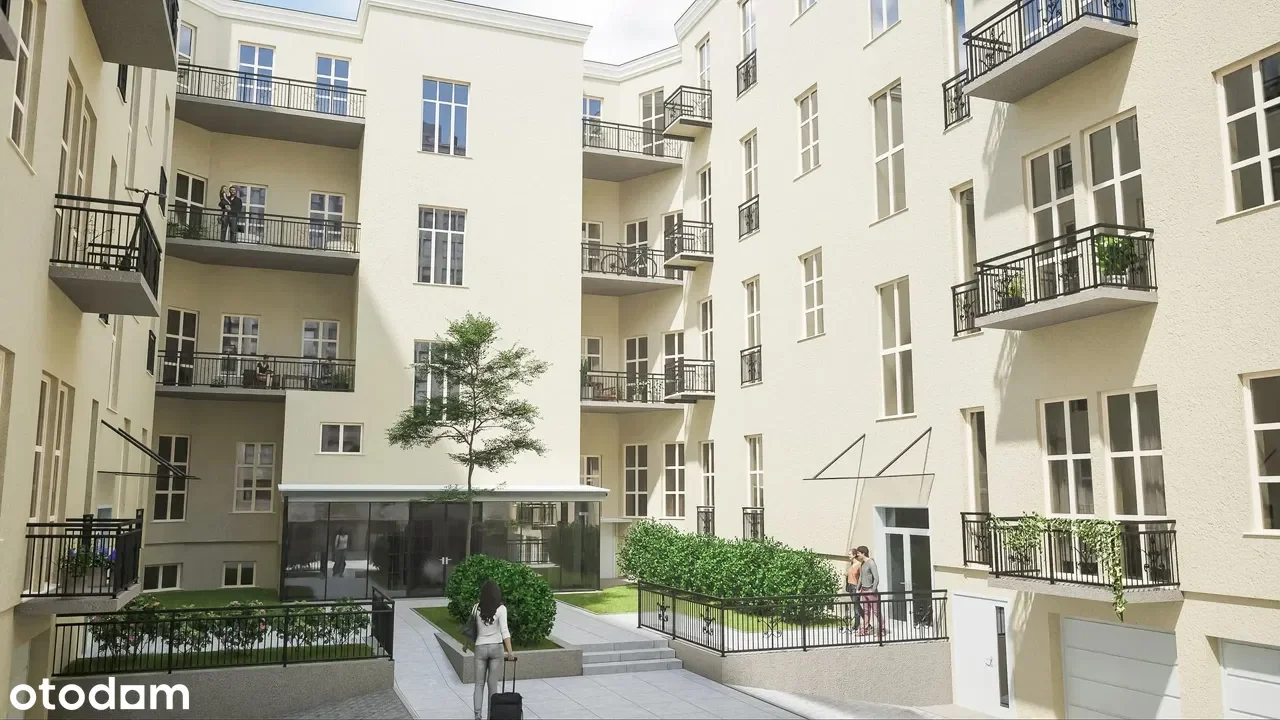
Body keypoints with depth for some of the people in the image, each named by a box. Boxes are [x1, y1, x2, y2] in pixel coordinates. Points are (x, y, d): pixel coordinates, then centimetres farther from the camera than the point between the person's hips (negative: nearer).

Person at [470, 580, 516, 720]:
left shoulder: (477, 608, -4)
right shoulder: (501, 609, -12)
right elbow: (504, 631, -19)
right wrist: (510, 651, -20)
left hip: (480, 648, 1)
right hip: (496, 647, -1)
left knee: (479, 684, 8)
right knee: (492, 683, 8)